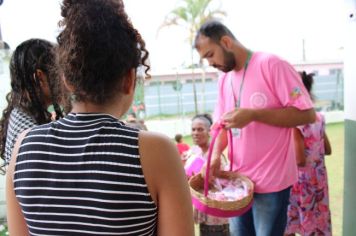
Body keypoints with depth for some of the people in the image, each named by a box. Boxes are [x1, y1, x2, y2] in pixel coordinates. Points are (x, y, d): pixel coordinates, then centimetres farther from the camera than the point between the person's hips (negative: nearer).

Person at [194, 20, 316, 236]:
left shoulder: (271, 64, -13)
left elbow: (307, 114, -15)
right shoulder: (224, 79, 8)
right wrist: (216, 153, -7)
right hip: (238, 179, 6)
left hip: (271, 181, -6)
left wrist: (253, 114, -23)